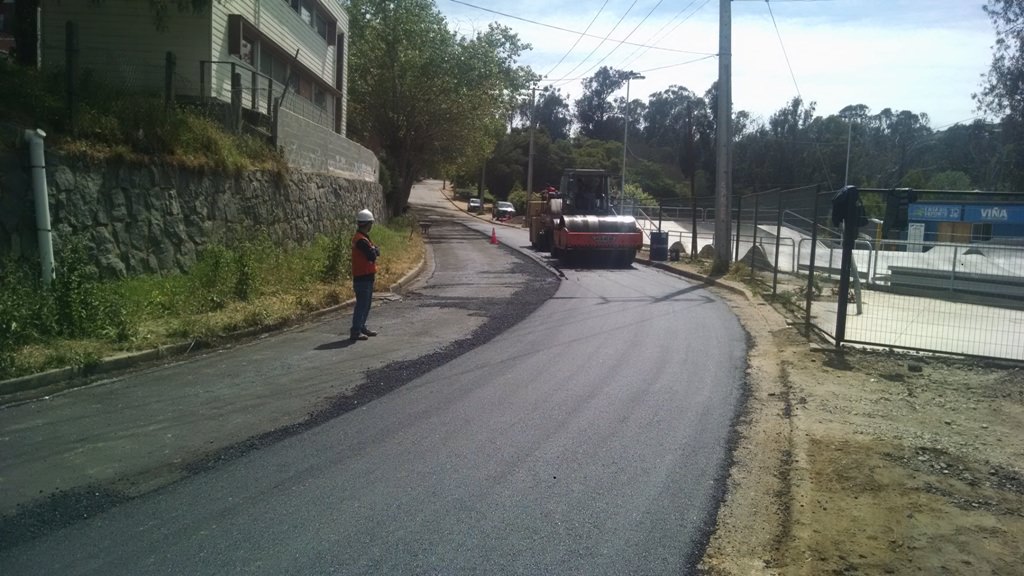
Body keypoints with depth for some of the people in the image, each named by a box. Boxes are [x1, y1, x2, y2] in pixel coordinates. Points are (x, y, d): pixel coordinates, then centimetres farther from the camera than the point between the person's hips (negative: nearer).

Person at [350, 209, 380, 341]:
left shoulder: (364, 237, 15)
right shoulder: (361, 240, -19)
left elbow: (374, 254, 12)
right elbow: (372, 256, -24)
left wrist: (374, 250, -8)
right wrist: (375, 250, -5)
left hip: (367, 276, 10)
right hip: (362, 277, -10)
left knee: (365, 304, 17)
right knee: (362, 304, -9)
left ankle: (362, 327, 25)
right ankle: (355, 331, -7)